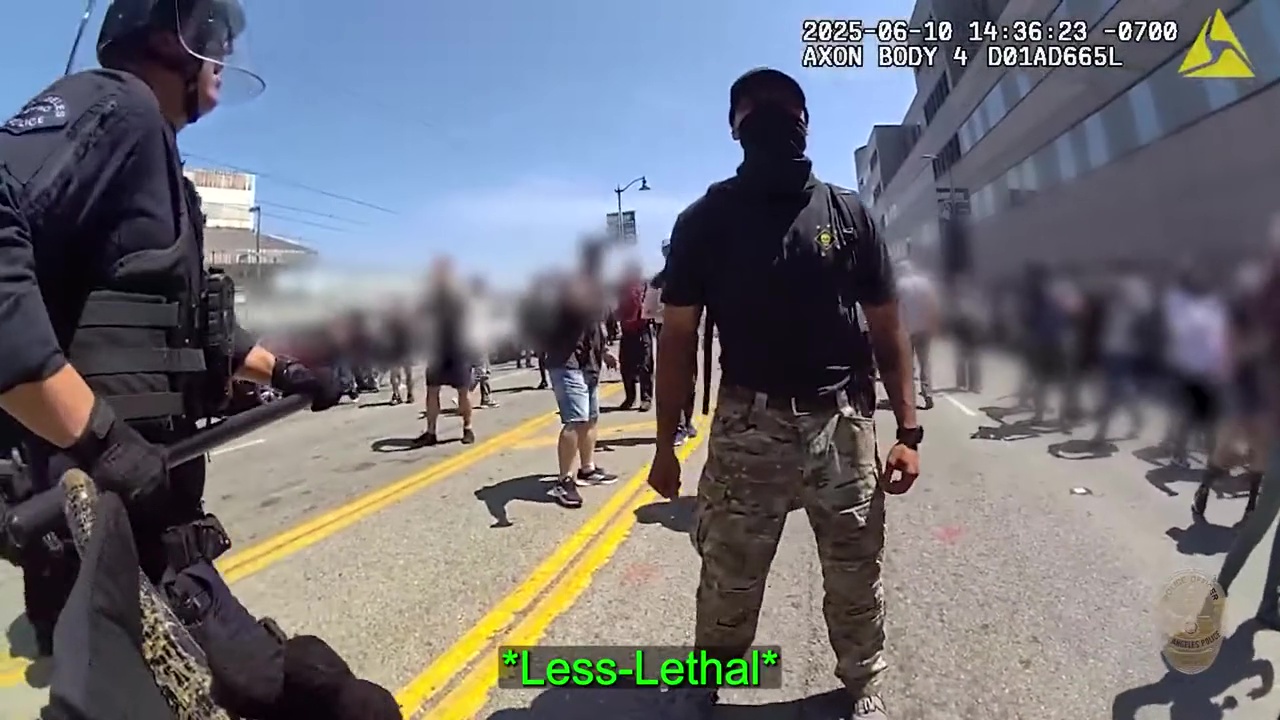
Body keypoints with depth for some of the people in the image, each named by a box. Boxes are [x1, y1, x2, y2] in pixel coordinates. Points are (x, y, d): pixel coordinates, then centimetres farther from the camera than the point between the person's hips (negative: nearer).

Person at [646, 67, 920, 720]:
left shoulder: (848, 213, 5)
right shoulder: (706, 219, 1)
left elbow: (887, 329, 6)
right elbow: (678, 336, 0)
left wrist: (908, 431, -1)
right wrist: (665, 445, -2)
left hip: (843, 423, 2)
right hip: (747, 424, -1)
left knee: (856, 571, 14)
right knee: (728, 575, 7)